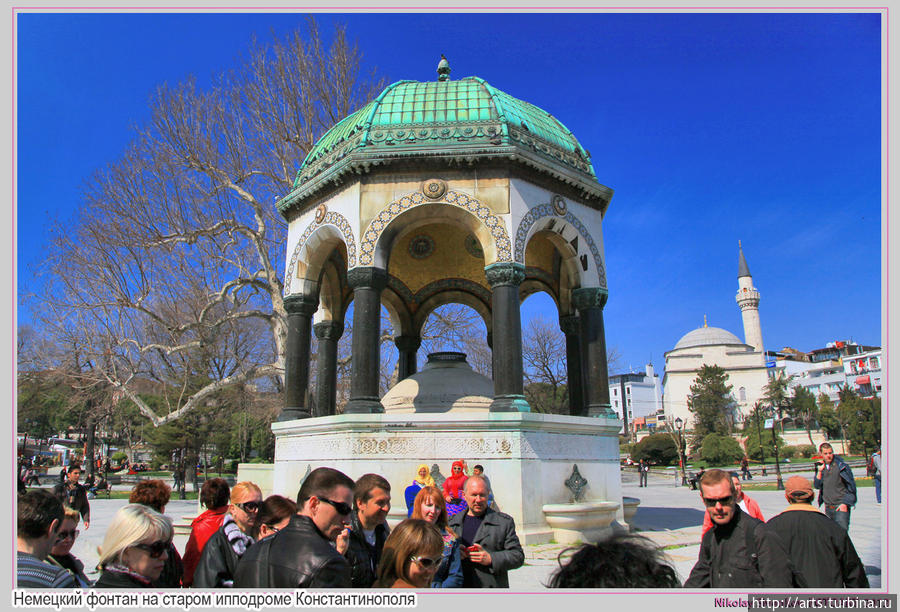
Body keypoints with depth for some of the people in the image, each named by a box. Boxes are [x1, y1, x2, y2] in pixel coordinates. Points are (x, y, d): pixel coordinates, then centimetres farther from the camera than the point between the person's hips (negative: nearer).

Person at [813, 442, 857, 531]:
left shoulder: (841, 465, -7)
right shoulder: (821, 467, 7)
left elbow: (851, 486, -4)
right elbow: (817, 486, 3)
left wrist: (845, 503, -10)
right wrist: (820, 471, -9)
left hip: (841, 506, -5)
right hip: (828, 507, 5)